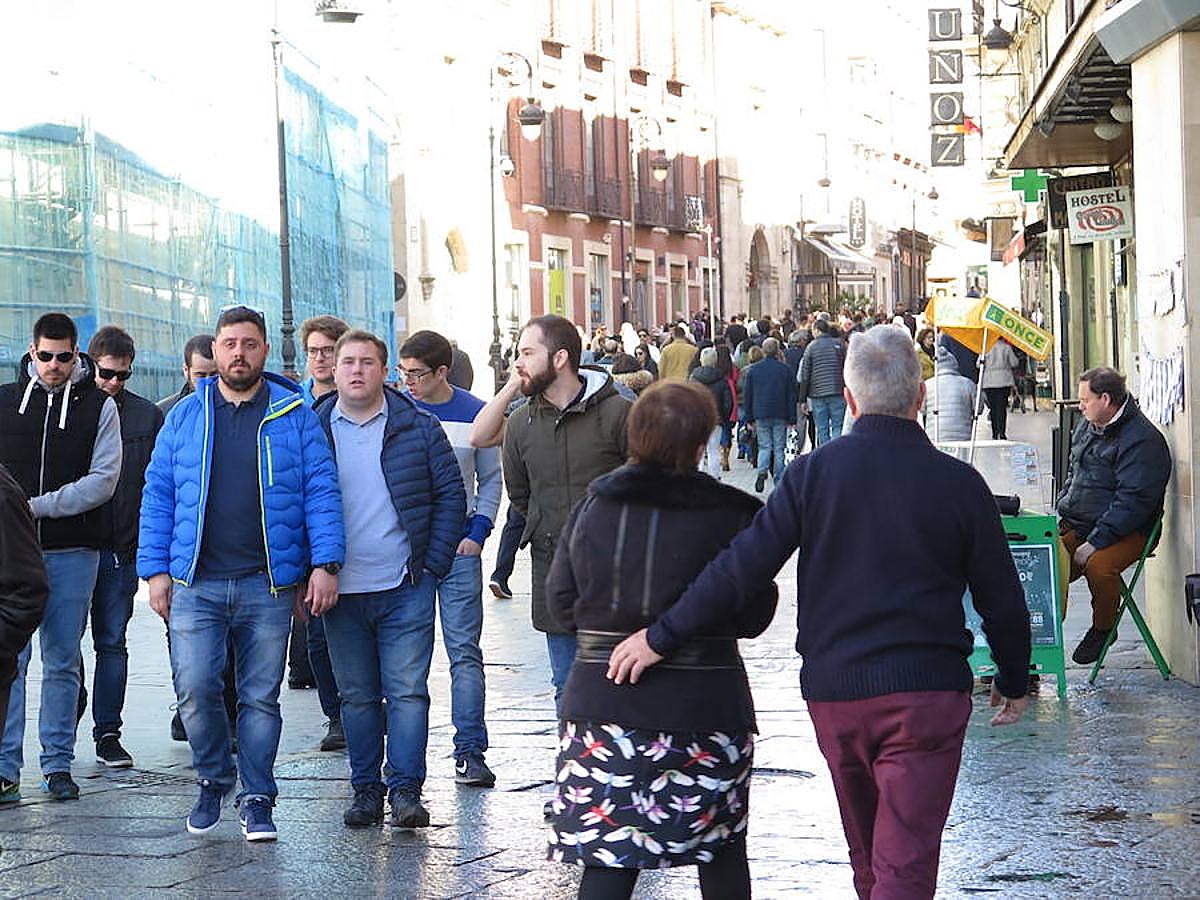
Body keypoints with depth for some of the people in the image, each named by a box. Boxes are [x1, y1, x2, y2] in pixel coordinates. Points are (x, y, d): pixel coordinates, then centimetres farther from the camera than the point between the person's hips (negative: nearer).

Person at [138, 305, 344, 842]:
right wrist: (155, 569, 3)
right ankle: (213, 781, 16)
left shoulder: (294, 416, 5)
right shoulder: (185, 417, 9)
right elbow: (158, 495, 10)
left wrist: (325, 563, -8)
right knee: (194, 689, -7)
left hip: (268, 585, -1)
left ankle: (257, 799, 14)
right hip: (195, 584, 1)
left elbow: (321, 491, 2)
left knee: (261, 697, 4)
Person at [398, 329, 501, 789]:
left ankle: (470, 751, -2)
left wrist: (478, 533, -1)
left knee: (465, 651, -3)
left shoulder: (474, 414, 3)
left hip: (458, 547, 0)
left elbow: (491, 478, 11)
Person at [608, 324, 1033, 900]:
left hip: (832, 691, 3)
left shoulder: (814, 472, -3)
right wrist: (1013, 682, 18)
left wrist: (662, 637, -1)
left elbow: (743, 568, -8)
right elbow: (1001, 598, 2)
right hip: (925, 691, -2)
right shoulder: (957, 483, -4)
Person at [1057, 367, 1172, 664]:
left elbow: (1133, 501, -21)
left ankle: (1103, 629, -7)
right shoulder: (1087, 427, 14)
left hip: (1127, 533, -8)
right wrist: (1059, 513, 11)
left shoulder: (1143, 440, -15)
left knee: (1098, 566, -34)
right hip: (1075, 525, 8)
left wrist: (1094, 543, -24)